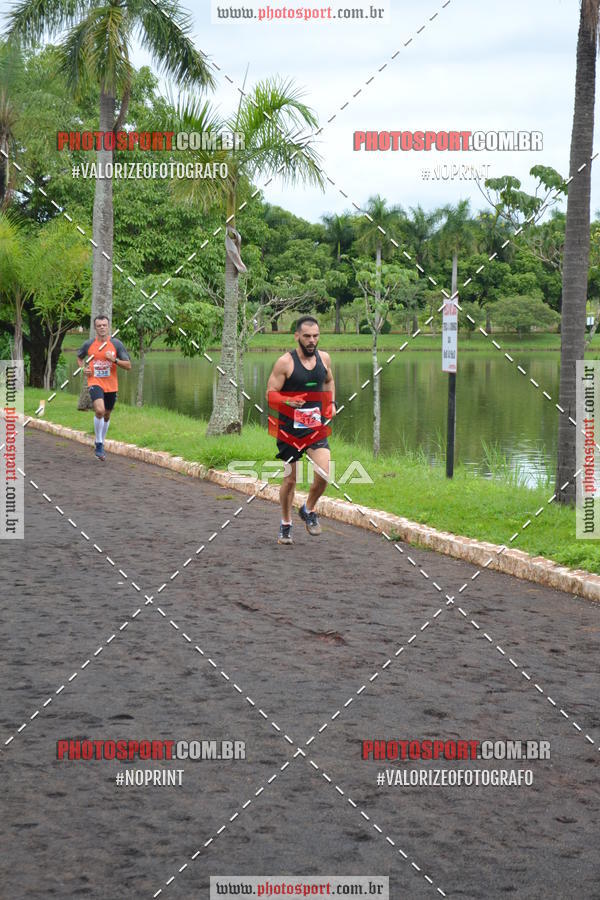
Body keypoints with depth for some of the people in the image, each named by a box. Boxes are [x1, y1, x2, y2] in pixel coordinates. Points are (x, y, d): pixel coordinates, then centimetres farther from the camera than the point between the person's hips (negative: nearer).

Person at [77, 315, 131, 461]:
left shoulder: (116, 344, -2)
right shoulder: (89, 344, 1)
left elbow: (128, 365, -2)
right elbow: (79, 356, 22)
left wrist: (114, 360, -18)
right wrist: (84, 368, 2)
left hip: (111, 385, 2)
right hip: (95, 383, -2)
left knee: (106, 415, 15)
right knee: (99, 410, -25)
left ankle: (100, 444, 36)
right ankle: (99, 445, -14)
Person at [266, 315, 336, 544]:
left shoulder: (324, 358, 3)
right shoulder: (285, 362, -11)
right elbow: (270, 395, -9)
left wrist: (331, 403, 8)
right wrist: (288, 401, -28)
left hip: (316, 427, 3)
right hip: (290, 428, -3)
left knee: (324, 474, -15)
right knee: (290, 479, 7)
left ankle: (308, 510, 13)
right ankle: (285, 525, 26)